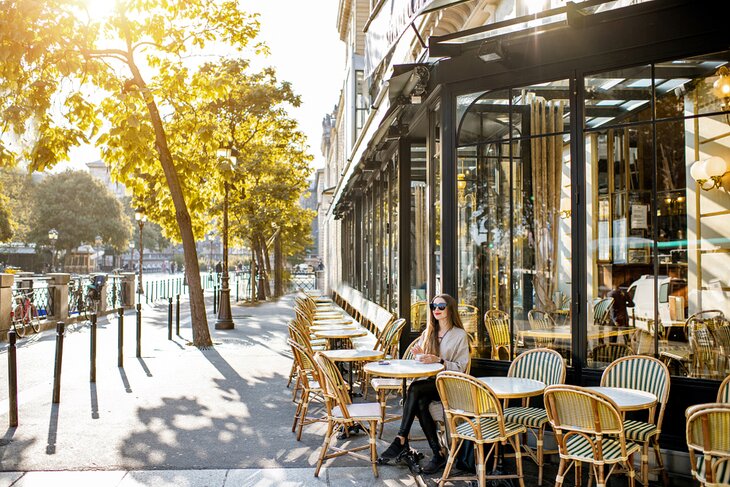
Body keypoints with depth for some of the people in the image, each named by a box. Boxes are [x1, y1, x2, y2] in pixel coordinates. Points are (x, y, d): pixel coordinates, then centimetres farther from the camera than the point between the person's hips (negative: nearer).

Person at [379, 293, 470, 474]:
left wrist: (438, 360, -19)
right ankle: (438, 454, -27)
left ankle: (402, 440, -27)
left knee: (415, 388, -32)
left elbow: (460, 368, -6)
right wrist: (420, 356, -5)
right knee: (421, 403, -31)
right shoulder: (428, 333, 18)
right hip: (428, 381, 5)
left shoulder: (460, 335, 1)